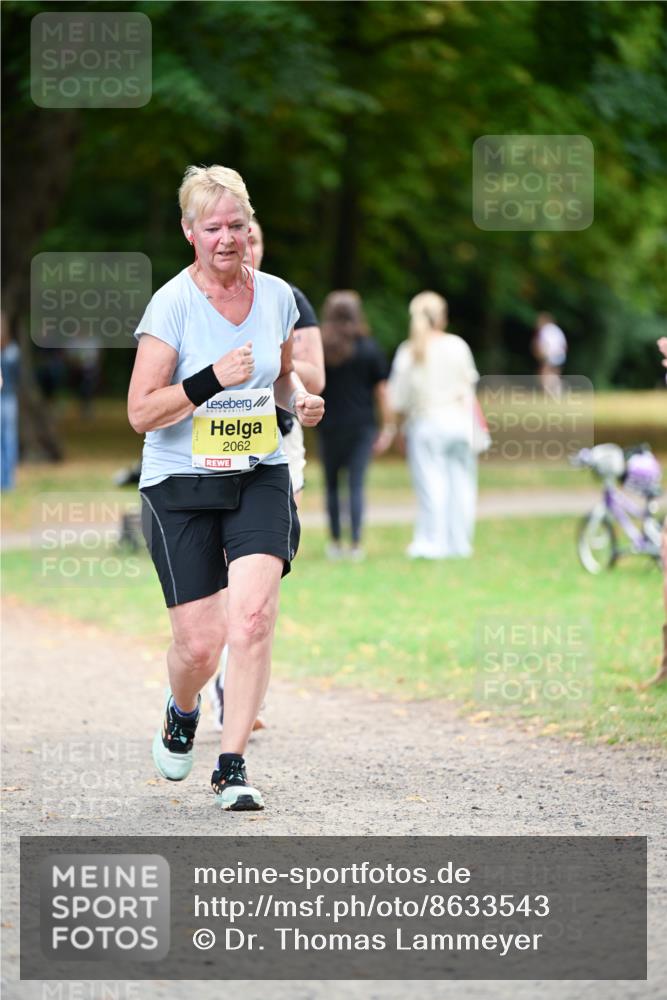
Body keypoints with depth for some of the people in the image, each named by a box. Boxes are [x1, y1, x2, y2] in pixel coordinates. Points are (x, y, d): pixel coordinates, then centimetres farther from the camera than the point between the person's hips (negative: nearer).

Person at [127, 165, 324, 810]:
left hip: (260, 479, 3)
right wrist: (213, 379, -24)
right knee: (200, 643, -3)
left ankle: (231, 768, -9)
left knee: (253, 615, -18)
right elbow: (141, 413, -13)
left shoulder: (276, 296, 4)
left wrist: (300, 400, 0)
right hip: (180, 487, -3)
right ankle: (181, 710, 35)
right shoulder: (172, 305, -10)